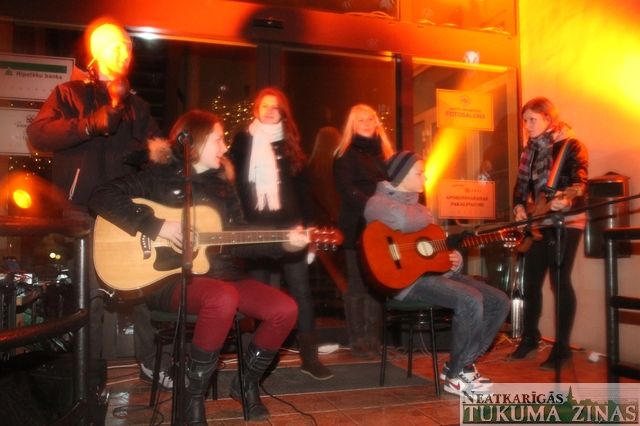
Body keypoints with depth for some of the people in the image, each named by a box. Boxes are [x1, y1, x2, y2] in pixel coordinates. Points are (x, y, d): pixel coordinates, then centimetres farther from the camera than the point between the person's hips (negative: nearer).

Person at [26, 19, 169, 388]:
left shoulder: (137, 105, 17)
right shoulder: (69, 93, 5)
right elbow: (37, 134, -11)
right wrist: (92, 124, -22)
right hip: (83, 211, -3)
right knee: (93, 294, -3)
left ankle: (149, 360, 15)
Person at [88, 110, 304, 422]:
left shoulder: (222, 187, 16)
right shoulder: (160, 176, 0)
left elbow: (237, 241, 14)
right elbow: (102, 197, -11)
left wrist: (284, 243, 2)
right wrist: (157, 226, -18)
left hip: (220, 274, 6)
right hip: (168, 278, -6)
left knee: (285, 309, -14)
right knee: (223, 299, -38)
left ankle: (247, 382, 11)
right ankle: (194, 395, -14)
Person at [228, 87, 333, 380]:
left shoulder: (290, 144, 12)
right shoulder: (243, 141, 9)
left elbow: (302, 186, 9)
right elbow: (234, 182, 5)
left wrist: (306, 222, 1)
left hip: (288, 224, 1)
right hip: (254, 225, 0)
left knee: (300, 288, -2)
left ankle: (309, 356, 3)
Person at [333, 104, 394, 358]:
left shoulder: (383, 152, 18)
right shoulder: (346, 155, 0)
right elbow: (347, 190, -12)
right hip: (357, 227, -6)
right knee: (358, 286, -3)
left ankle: (373, 338, 14)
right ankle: (357, 341, 4)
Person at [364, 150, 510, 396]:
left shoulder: (415, 202, 22)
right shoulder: (379, 202, -4)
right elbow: (402, 221, -29)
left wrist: (454, 259, 3)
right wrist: (426, 215, -7)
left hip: (434, 269, 9)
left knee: (499, 302, 0)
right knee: (471, 301, -29)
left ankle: (463, 363, 9)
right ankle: (455, 376, -11)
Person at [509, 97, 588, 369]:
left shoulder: (571, 146, -7)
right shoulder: (530, 151, 12)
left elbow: (580, 182, -18)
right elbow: (522, 184, 13)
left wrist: (565, 200, -38)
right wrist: (519, 206, -6)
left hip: (567, 221, -6)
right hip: (539, 223, 6)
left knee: (560, 280, -7)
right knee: (531, 281, 9)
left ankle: (562, 347, 4)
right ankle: (530, 337, 24)